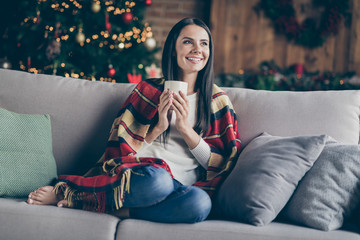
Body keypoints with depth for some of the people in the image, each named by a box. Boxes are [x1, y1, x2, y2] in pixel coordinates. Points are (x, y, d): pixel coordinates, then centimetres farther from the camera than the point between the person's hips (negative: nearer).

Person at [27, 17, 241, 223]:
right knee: (157, 179, -40)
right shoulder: (148, 90, 14)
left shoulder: (218, 101, 15)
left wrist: (185, 128, -5)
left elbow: (220, 165, 6)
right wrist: (157, 128, -7)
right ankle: (64, 191, -23)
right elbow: (121, 149, 9)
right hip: (141, 171, -2)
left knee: (200, 203, -37)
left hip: (179, 188, 2)